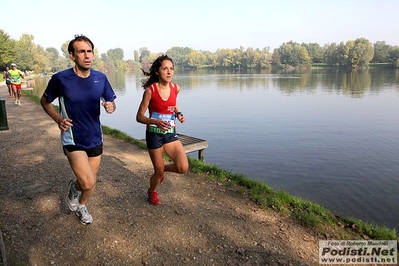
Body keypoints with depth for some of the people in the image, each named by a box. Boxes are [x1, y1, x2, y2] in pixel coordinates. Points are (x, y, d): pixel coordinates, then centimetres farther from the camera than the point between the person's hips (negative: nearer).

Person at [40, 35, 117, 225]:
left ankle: (81, 206, 48)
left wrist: (111, 107, -19)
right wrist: (58, 119, -14)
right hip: (73, 139, -4)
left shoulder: (101, 78, -6)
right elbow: (44, 101, 3)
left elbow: (111, 102, 5)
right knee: (87, 182, -16)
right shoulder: (60, 79, -14)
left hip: (95, 138, 4)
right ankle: (74, 188, 22)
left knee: (91, 182, 17)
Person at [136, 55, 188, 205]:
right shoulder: (150, 90, -16)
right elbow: (139, 117, -12)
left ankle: (162, 169, 26)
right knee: (159, 172, 7)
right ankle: (152, 192, 41)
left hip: (170, 133, 4)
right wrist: (155, 122, -30)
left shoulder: (175, 88, -3)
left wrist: (178, 114, 0)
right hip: (154, 134, -4)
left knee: (183, 168, -9)